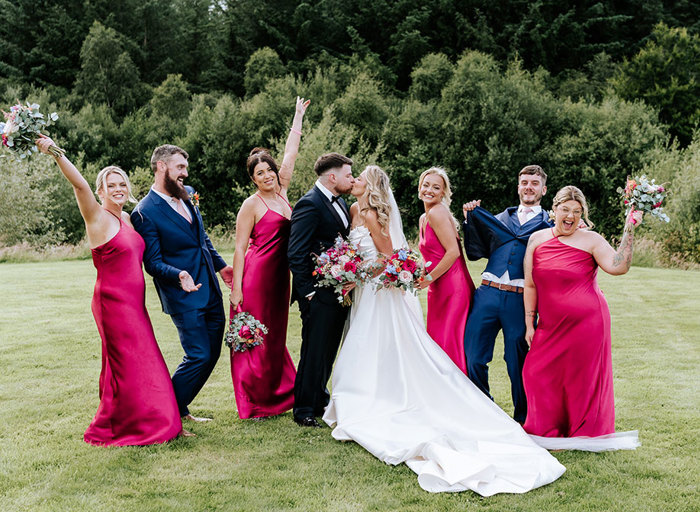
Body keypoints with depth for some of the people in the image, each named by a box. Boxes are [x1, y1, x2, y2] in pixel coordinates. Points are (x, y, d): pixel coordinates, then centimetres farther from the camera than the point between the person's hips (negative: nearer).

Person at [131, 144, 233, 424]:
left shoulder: (188, 195, 10)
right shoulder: (144, 212, -13)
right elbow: (153, 262, -15)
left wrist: (220, 264, 22)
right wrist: (180, 275, -31)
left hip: (211, 292, 8)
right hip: (184, 297, -8)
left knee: (212, 354, 11)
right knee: (199, 356, -9)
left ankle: (180, 408, 26)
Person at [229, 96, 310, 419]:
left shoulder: (281, 192, 9)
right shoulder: (252, 205, -8)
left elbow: (291, 153, 19)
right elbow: (239, 249, -9)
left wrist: (298, 116, 28)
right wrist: (236, 288, -14)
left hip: (279, 275, 7)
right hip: (256, 275, -7)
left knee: (275, 337, 14)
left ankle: (277, 397, 24)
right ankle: (252, 404, 8)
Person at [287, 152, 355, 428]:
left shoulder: (339, 202, 13)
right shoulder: (309, 204, -15)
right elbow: (296, 254, -17)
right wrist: (308, 293, -18)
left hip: (340, 291, 9)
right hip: (320, 294, -9)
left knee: (329, 350, 18)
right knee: (314, 351, 0)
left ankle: (319, 399, 33)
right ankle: (304, 410, 12)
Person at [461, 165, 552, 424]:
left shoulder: (549, 225, 11)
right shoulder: (499, 218, 20)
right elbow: (475, 252, 17)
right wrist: (470, 220, 9)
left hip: (521, 299, -3)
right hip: (488, 294, 3)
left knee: (518, 363, 4)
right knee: (473, 357, 3)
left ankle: (522, 419, 21)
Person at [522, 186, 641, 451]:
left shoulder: (590, 240, -5)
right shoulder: (537, 239, 5)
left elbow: (618, 267, -20)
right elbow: (530, 285, 6)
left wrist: (629, 230, -23)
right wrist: (530, 324, 5)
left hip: (586, 321, -4)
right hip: (551, 324, 4)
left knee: (583, 376, 4)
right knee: (538, 371, 5)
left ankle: (584, 435, 23)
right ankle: (547, 430, 26)